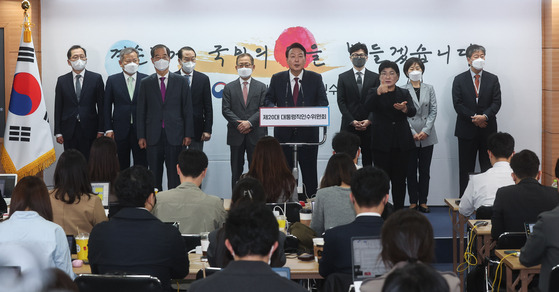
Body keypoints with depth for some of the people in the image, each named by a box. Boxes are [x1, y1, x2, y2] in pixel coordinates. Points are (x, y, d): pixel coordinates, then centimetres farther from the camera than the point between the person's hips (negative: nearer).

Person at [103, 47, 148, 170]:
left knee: (141, 165, 2)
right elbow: (107, 106, 5)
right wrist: (108, 129, -1)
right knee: (122, 166, 7)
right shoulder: (112, 80, 4)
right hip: (120, 131, 0)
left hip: (141, 130, 0)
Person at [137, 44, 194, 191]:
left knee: (174, 175, 1)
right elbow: (141, 111, 7)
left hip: (175, 136, -1)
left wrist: (188, 134, -2)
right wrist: (141, 136, 1)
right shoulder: (145, 83, 8)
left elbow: (187, 109, 4)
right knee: (154, 175, 4)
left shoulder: (180, 81, 6)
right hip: (153, 137, 1)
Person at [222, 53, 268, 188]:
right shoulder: (229, 87, 9)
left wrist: (249, 123, -15)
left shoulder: (261, 87, 8)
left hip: (256, 135, -1)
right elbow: (226, 110, 1)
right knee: (236, 170, 5)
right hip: (236, 135, 1)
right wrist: (239, 124, -12)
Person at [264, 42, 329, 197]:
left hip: (308, 132, -1)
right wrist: (276, 110, -15)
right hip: (284, 133, 1)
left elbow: (323, 102, 2)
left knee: (309, 172, 4)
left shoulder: (315, 79, 4)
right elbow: (268, 100, 8)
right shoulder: (277, 79, 6)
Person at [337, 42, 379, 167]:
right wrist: (352, 121, -10)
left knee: (368, 159, 3)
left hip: (369, 126, 1)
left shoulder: (375, 77, 8)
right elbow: (341, 101, 1)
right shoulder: (343, 77, 7)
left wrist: (369, 120, -10)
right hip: (349, 126, 0)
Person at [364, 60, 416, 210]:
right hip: (381, 143, -2)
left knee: (399, 179, 5)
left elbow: (412, 112, -7)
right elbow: (369, 106, -19)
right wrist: (379, 92, -38)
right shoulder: (374, 92, 5)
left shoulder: (404, 94, 11)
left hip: (401, 144, 2)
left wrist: (404, 108, -32)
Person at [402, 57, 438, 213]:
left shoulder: (429, 89, 9)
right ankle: (413, 201, 10)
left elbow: (433, 111, 3)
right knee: (411, 170, 3)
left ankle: (423, 201, 12)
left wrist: (426, 131, -8)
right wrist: (413, 133, -11)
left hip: (427, 136, 2)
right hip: (409, 135, -2)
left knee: (425, 170, 5)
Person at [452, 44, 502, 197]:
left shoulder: (493, 79, 7)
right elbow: (457, 104, -5)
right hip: (467, 130, -1)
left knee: (488, 167, 4)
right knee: (466, 169, 4)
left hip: (488, 129, 1)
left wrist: (485, 116, -19)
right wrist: (474, 118, -14)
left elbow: (496, 103, -1)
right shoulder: (459, 80, 3)